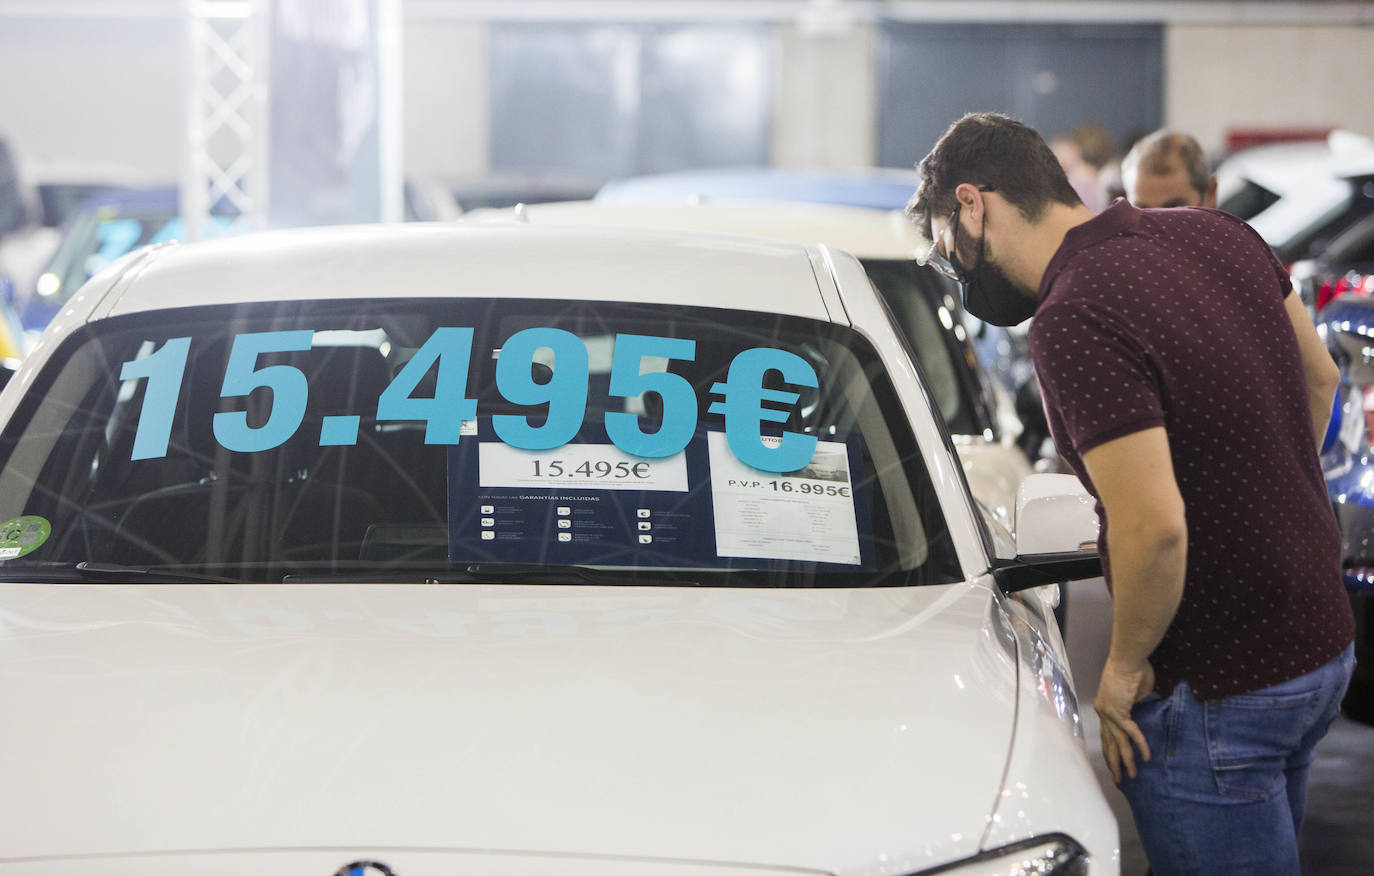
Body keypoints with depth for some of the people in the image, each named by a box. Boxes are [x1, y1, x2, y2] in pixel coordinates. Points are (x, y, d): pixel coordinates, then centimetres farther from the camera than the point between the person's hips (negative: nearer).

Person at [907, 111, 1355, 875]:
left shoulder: (1077, 322, -23)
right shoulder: (1218, 234, 3)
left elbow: (1153, 525, -29)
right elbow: (1318, 378, 16)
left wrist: (1126, 665, -13)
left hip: (1217, 694, -9)